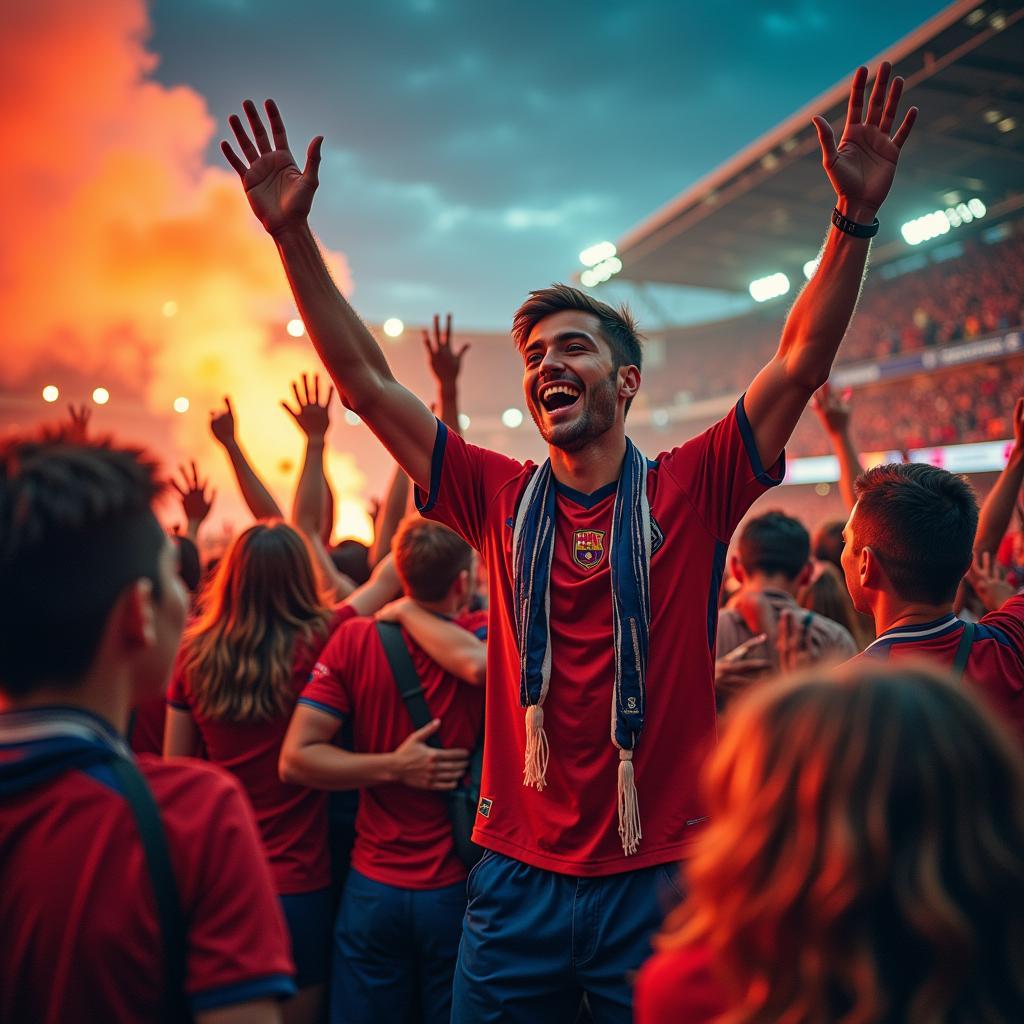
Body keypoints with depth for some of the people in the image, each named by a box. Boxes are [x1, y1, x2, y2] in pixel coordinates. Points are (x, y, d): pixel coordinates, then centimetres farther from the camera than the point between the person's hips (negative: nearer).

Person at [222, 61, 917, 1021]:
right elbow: (366, 379, 0)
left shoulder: (688, 493, -4)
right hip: (518, 878, 2)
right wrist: (293, 233, -4)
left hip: (660, 879, -1)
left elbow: (802, 364, -10)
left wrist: (854, 219, -21)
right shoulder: (503, 498, 0)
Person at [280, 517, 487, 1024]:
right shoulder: (487, 635, -14)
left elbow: (295, 759, -11)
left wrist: (393, 766, -9)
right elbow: (478, 663, -38)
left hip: (373, 887, 2)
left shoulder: (355, 639, -8)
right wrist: (409, 613, -22)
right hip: (458, 888, -2)